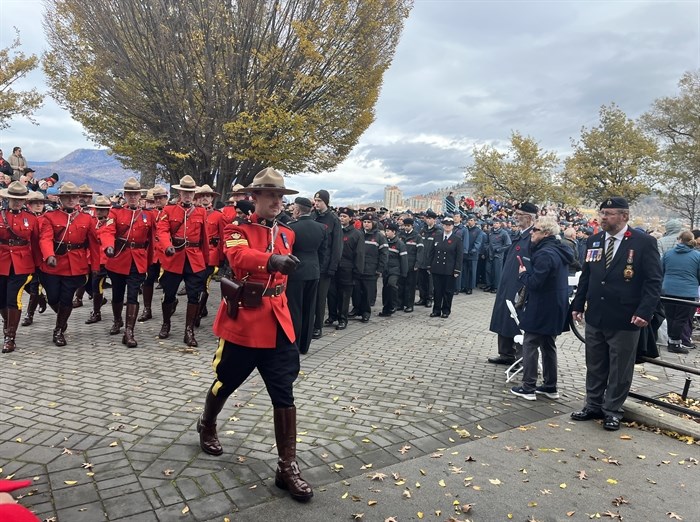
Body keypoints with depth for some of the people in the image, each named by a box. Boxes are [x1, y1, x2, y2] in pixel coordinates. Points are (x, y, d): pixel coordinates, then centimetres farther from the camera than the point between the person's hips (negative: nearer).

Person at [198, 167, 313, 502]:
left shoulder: (287, 234, 10)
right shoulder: (237, 229, -6)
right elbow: (239, 257, -29)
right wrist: (272, 260, -46)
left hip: (277, 324, 4)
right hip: (242, 321, -3)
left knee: (284, 395, 1)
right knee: (225, 384, 16)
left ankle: (287, 466, 11)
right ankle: (207, 427, 47)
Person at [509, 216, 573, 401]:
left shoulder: (545, 253, -21)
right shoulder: (559, 250, 11)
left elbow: (534, 283, -24)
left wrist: (523, 273, -7)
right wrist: (528, 271, 7)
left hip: (541, 309, -10)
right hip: (555, 307, 10)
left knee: (530, 345, 0)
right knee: (548, 346, 16)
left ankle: (528, 387, 6)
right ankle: (550, 387, 25)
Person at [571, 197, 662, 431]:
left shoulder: (644, 242, -8)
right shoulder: (593, 241, 6)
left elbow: (653, 281, -9)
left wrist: (644, 312, -18)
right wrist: (578, 304, 9)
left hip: (625, 320, -4)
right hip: (595, 317, 5)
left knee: (619, 369, 9)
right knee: (594, 366, 15)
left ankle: (612, 411, 24)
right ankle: (593, 405, 30)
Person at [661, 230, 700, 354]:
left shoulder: (667, 253, 2)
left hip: (668, 291, 3)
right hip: (688, 293, -3)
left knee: (670, 317, 12)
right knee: (681, 319, 4)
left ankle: (671, 340, 21)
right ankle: (675, 343, 9)